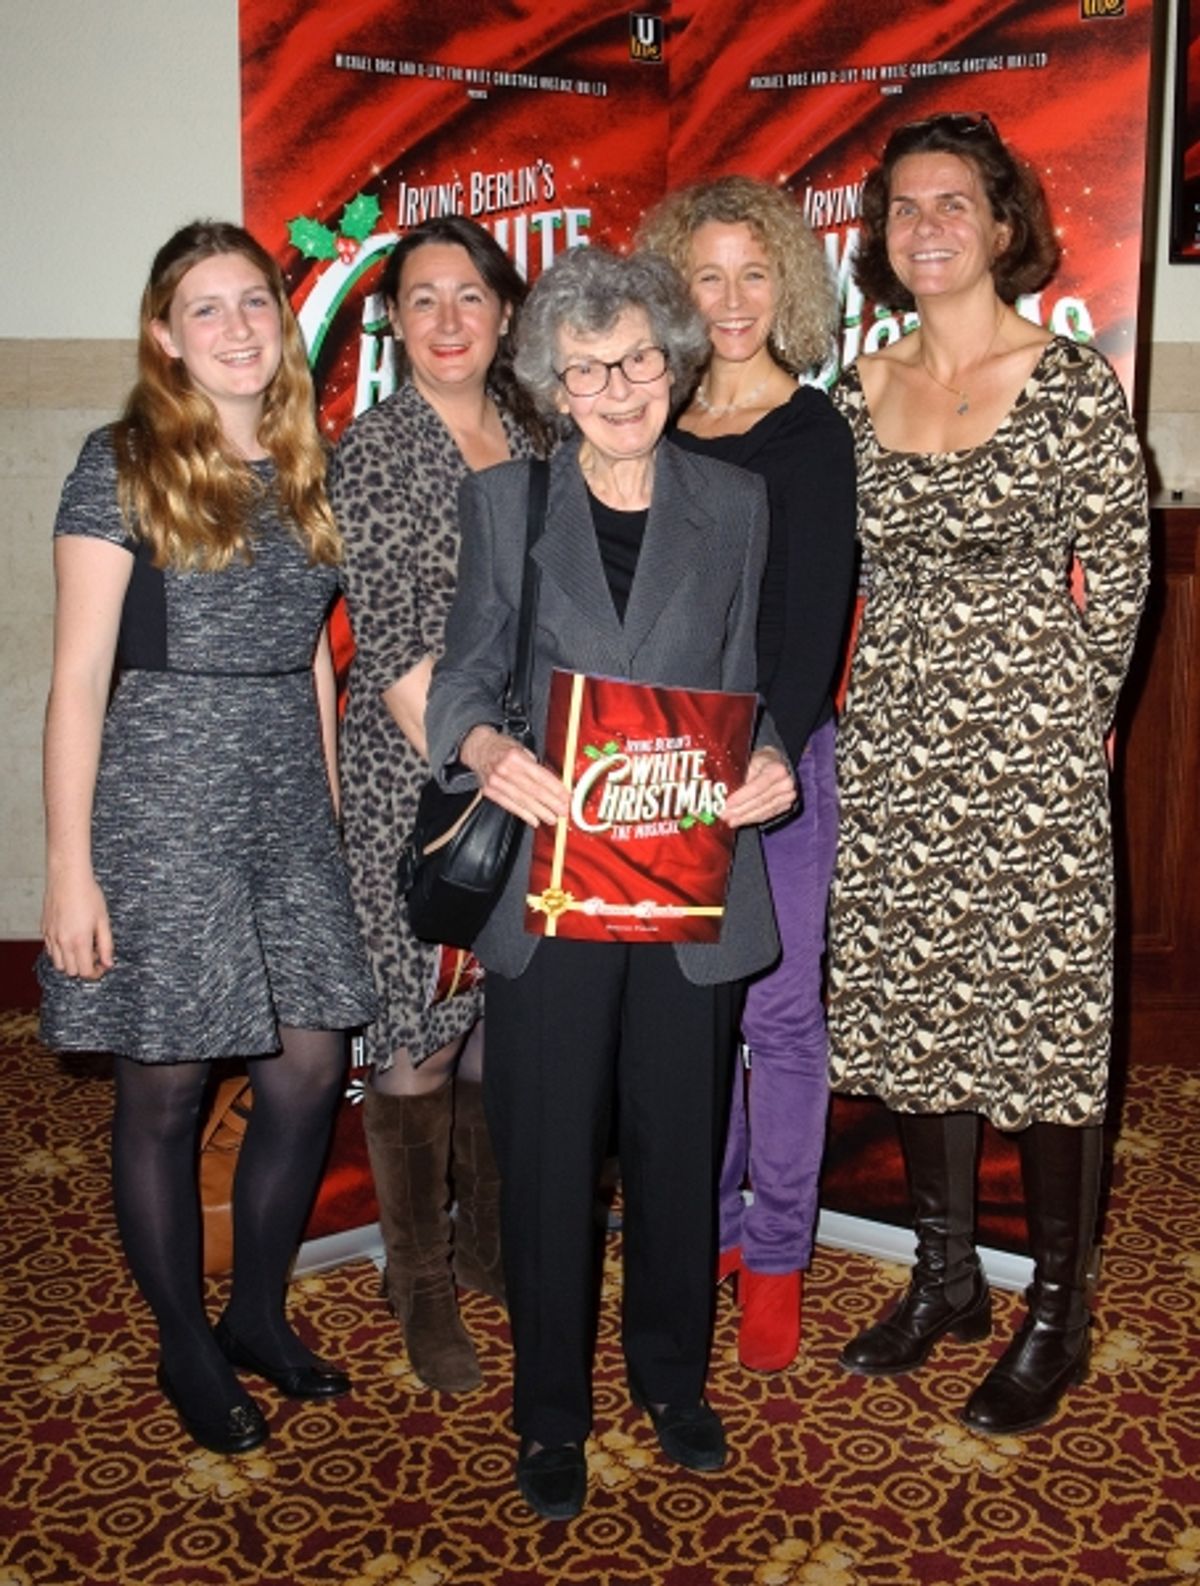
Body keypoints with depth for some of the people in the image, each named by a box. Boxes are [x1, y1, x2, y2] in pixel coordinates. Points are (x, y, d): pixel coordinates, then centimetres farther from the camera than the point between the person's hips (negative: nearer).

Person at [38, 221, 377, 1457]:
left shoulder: (307, 471, 11)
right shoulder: (123, 464, -4)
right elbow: (80, 675, -8)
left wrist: (331, 818, 11)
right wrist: (69, 867, -12)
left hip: (288, 801, 5)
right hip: (160, 803, -5)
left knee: (309, 1070, 6)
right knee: (165, 1088, 5)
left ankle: (257, 1315, 29)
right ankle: (186, 1347, 26)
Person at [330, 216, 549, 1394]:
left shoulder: (532, 439, 11)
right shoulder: (373, 449, -6)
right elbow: (395, 649, -12)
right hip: (411, 774, -5)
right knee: (418, 1029, 1)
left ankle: (489, 1246, 31)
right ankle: (420, 1284, 19)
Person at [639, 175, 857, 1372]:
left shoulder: (811, 433, -3)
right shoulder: (656, 429, 9)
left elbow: (813, 618, -9)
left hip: (778, 751, -4)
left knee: (778, 1011, 4)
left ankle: (777, 1253, 19)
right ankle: (707, 1226, 30)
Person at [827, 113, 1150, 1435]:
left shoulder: (1071, 381, -6)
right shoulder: (862, 390, 8)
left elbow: (1119, 572, -3)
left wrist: (1059, 713, -3)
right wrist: (887, 698, 9)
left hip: (1026, 741, -5)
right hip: (892, 742, 5)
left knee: (1038, 1012, 2)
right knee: (910, 1005, 11)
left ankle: (1056, 1314, 19)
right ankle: (945, 1275, 29)